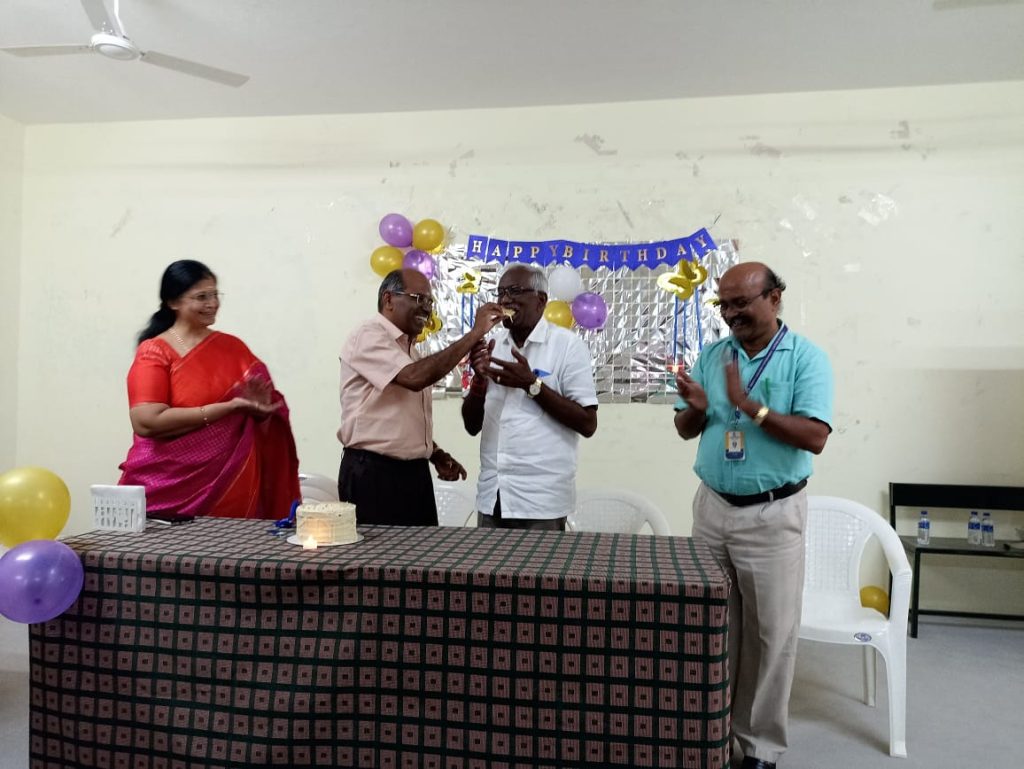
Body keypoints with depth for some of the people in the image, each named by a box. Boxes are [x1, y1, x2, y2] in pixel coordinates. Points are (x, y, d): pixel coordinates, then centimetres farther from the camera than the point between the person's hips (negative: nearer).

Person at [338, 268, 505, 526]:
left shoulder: (408, 348, 18)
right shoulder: (369, 337, -11)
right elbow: (415, 377, -28)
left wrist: (436, 454, 9)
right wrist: (474, 334, -24)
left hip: (415, 472, 9)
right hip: (373, 473, -9)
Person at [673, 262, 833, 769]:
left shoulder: (806, 358, -7)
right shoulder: (711, 355, 6)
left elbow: (815, 438, -17)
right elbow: (685, 431, 8)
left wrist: (751, 406, -23)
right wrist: (696, 408, -13)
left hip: (772, 515, -4)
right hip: (712, 507, 4)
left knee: (771, 633, 5)